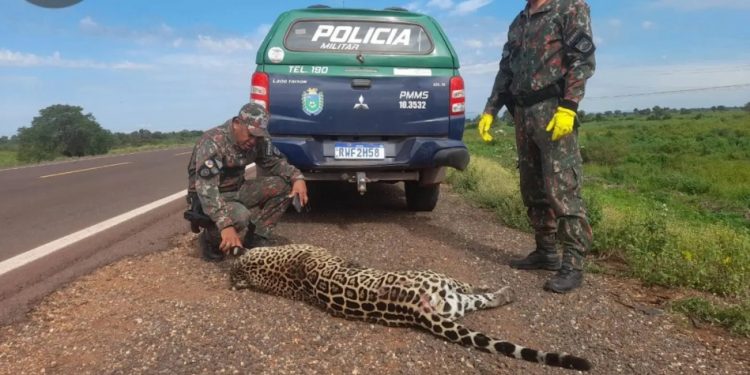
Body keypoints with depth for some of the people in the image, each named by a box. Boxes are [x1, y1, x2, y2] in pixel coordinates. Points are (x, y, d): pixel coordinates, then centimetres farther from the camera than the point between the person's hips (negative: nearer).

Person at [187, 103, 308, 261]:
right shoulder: (213, 142, -27)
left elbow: (275, 162, 4)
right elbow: (206, 189, -37)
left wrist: (297, 177, -19)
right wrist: (226, 225, -49)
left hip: (237, 191, 7)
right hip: (208, 199, -6)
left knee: (283, 185, -13)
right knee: (239, 215, -38)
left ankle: (255, 240, -5)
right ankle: (209, 239, -5)